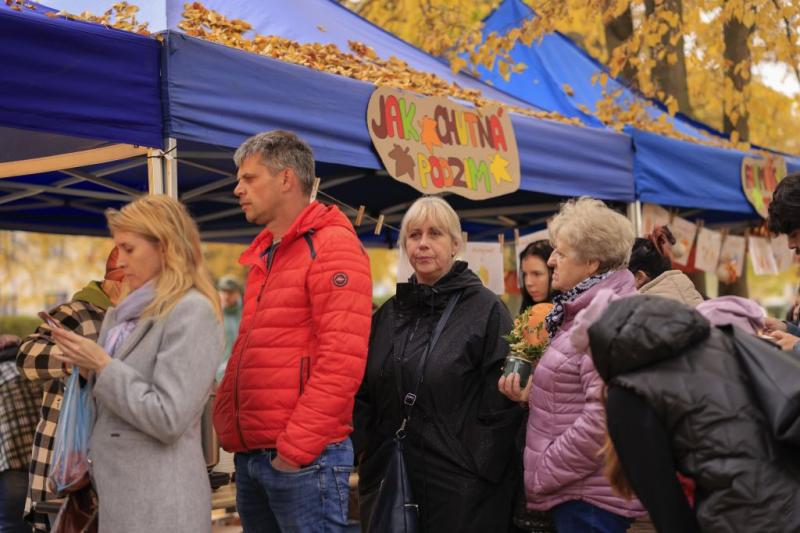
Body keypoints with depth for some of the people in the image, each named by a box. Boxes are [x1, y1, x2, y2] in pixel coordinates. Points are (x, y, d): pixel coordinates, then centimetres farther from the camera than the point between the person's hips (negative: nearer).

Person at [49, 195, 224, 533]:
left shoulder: (192, 312, -14)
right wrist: (85, 366, 2)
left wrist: (103, 365, -15)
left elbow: (168, 419, -20)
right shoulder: (130, 309, 11)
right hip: (116, 487, 8)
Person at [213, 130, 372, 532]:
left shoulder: (333, 245, -8)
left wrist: (295, 447, -18)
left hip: (304, 458, -8)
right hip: (250, 455, 8)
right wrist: (229, 429, 10)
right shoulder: (262, 256, 18)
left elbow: (341, 361, -17)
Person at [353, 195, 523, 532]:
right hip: (389, 481, 5)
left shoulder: (486, 309, -6)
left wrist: (478, 469, -13)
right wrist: (367, 456, 4)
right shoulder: (389, 313, 11)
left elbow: (502, 404, -10)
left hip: (462, 488, -5)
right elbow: (364, 395, 15)